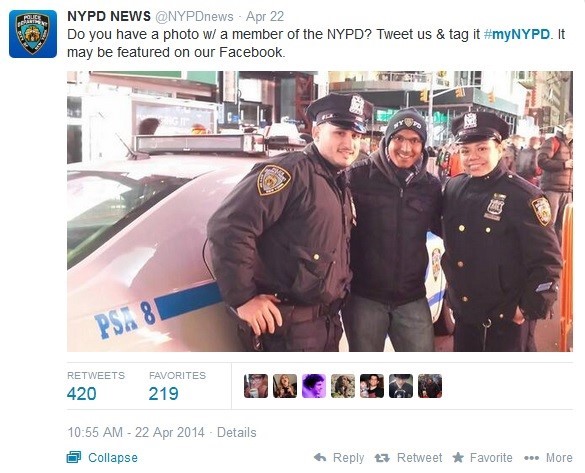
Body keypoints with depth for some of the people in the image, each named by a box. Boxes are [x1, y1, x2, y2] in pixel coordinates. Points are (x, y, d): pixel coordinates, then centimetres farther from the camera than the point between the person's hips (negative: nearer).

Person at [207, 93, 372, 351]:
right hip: (288, 325, -9)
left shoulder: (340, 186, 15)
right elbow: (228, 226, -25)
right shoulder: (289, 171, -16)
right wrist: (243, 298, -24)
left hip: (327, 321, 9)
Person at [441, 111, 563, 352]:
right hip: (463, 312, 5)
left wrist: (531, 308, -15)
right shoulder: (453, 188, 1)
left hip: (505, 317, -5)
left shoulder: (524, 196, -15)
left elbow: (547, 260, -14)